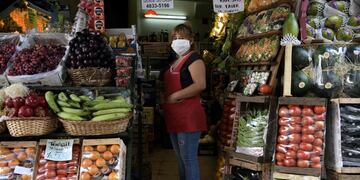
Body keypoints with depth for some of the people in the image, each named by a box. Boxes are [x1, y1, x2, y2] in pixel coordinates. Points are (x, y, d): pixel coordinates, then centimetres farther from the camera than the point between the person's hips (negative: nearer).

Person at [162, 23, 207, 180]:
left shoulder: (194, 58, -10)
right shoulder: (175, 61, 18)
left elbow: (200, 85, -25)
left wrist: (175, 96, -21)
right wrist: (164, 97, 10)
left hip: (188, 117, -9)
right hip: (174, 117, 10)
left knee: (189, 158, -4)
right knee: (181, 158, 18)